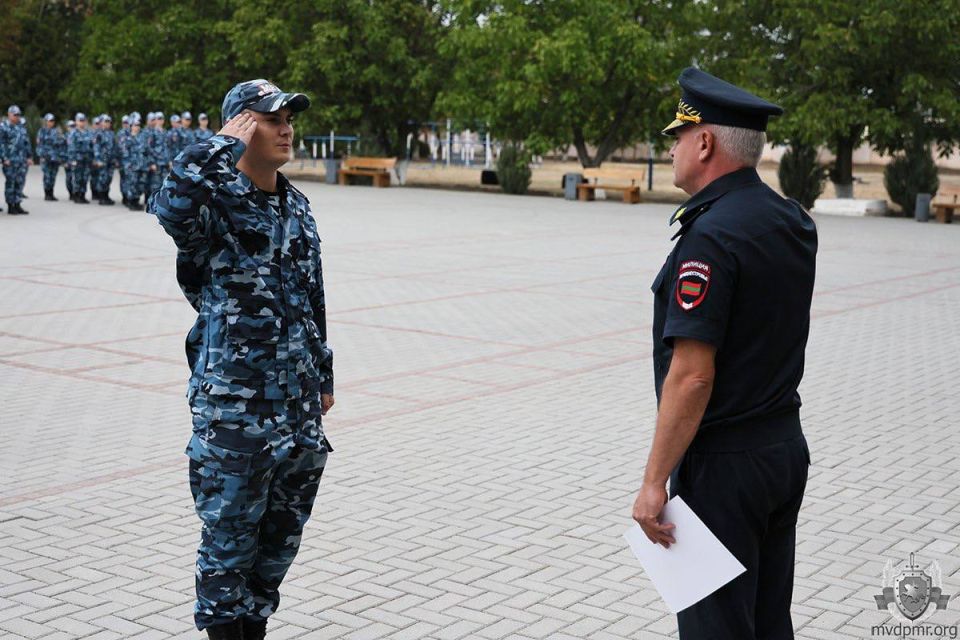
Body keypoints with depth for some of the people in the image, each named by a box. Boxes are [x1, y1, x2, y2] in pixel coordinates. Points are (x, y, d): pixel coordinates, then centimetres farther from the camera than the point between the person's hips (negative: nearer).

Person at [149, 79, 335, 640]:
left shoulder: (298, 205, 11)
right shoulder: (218, 204, -11)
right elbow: (172, 206, -37)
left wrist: (323, 375, 19)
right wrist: (224, 145, -24)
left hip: (300, 405, 7)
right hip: (235, 408, -7)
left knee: (282, 535, 17)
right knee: (231, 536, 6)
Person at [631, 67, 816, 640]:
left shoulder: (709, 238, -21)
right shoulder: (795, 222, 5)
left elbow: (692, 378, -25)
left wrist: (654, 482, -18)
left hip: (723, 464, -9)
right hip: (787, 448, 9)